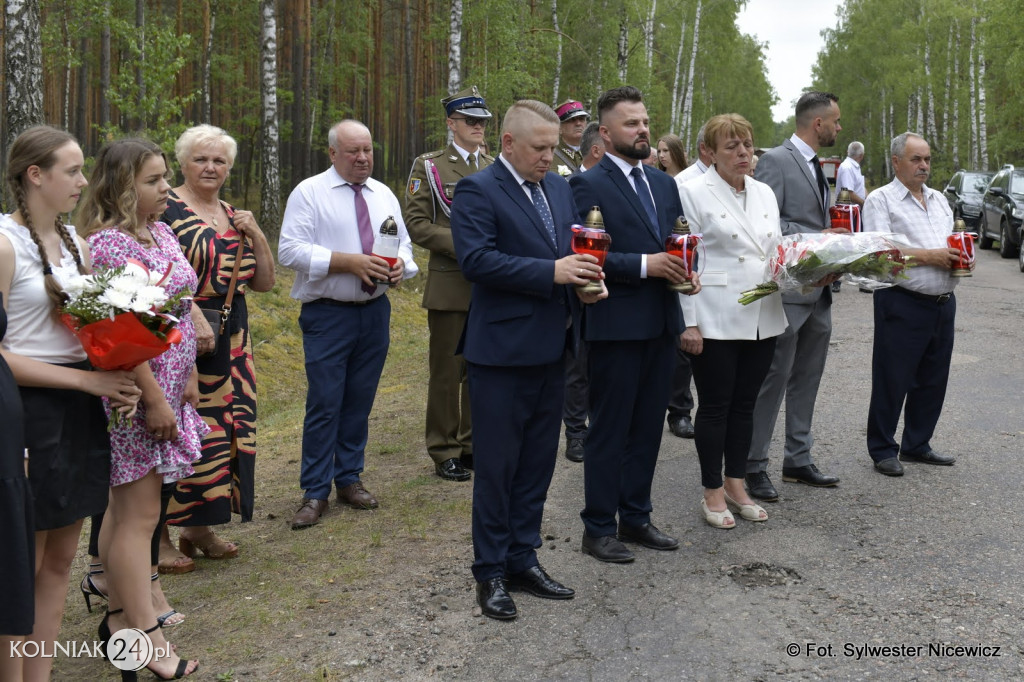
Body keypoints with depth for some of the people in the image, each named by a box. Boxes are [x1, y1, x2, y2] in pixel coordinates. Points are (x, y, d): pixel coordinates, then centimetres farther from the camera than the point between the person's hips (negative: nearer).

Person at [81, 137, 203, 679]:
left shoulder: (161, 232, 11)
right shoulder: (109, 243, -18)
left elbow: (182, 309, 17)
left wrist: (189, 378, 15)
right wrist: (155, 399, -20)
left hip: (167, 388, 9)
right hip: (136, 396, -9)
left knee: (126, 507, 17)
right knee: (140, 515, -3)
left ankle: (118, 615, 29)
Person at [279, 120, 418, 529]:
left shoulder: (384, 195, 12)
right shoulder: (309, 193, -5)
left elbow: (404, 244, 15)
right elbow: (290, 250, -14)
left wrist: (401, 264, -10)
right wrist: (349, 262, -22)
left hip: (375, 312, 5)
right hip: (328, 315, -5)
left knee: (360, 402, 12)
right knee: (324, 404, -4)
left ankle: (349, 479, 25)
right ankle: (315, 492, 7)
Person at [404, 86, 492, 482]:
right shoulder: (428, 166, 1)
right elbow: (416, 223, -6)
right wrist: (461, 244, -17)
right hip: (450, 285, -4)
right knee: (447, 372, 2)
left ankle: (474, 443, 23)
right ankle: (445, 453, 11)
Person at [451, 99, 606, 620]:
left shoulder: (559, 187, 14)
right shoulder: (477, 191, -9)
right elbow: (476, 259, -21)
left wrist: (586, 278, -2)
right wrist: (551, 272, -25)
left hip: (551, 348, 7)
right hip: (502, 348, -7)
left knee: (538, 462, 14)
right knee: (497, 465, 2)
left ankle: (523, 559, 28)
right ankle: (490, 572, 15)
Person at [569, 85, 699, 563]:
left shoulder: (663, 182, 14)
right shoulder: (588, 185, -9)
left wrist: (684, 271, -2)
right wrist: (644, 265, -21)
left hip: (661, 322, 7)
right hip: (616, 324, -7)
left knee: (647, 427, 14)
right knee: (609, 430, 2)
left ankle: (635, 518, 27)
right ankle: (599, 528, 13)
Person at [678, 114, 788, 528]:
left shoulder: (764, 193, 13)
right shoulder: (693, 193, -6)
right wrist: (688, 322, -14)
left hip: (762, 318, 6)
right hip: (715, 320, -6)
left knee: (745, 404, 13)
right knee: (715, 406, 3)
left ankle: (736, 485, 25)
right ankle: (713, 493, 15)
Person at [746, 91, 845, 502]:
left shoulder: (817, 166, 18)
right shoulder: (776, 160, -10)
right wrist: (816, 237, -20)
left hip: (818, 290, 9)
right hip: (787, 289, -9)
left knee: (806, 380, 14)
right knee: (773, 380, -3)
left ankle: (798, 461, 24)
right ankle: (754, 466, 7)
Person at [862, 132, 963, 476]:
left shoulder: (939, 200, 19)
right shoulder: (881, 200, -4)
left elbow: (953, 244, 23)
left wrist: (959, 257, 0)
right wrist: (928, 256, -18)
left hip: (943, 302, 7)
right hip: (902, 303, -7)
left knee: (933, 380, 13)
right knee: (892, 380, 0)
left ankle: (917, 445, 27)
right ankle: (882, 450, 12)